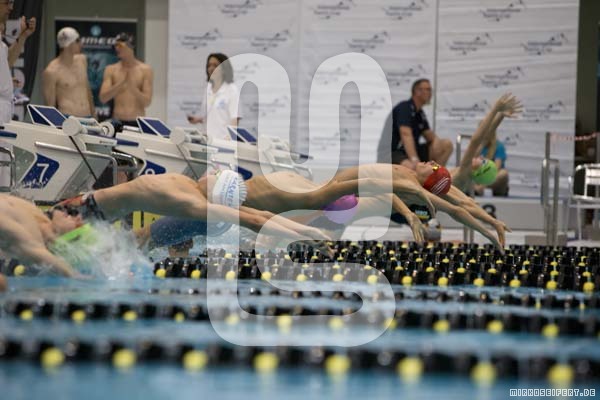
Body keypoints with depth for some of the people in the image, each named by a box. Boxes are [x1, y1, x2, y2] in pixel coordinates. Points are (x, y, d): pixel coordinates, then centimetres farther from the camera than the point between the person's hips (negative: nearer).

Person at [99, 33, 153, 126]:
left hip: (137, 123, -1)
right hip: (117, 122, 1)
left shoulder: (145, 70, 2)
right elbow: (103, 98, -2)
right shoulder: (111, 70, 6)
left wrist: (132, 85, -18)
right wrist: (120, 83, -14)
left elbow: (146, 102, -3)